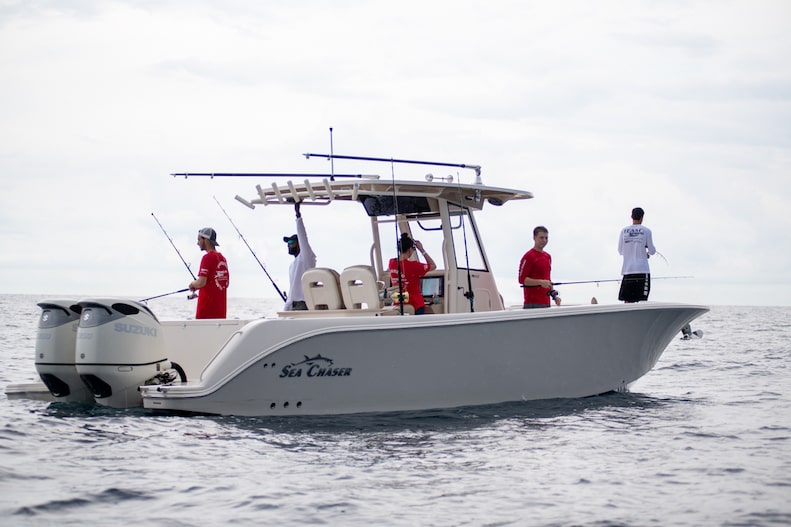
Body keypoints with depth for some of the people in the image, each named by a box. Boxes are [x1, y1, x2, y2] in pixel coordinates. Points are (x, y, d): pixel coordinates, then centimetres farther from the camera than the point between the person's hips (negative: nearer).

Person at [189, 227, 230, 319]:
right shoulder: (222, 258, 13)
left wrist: (193, 284, 2)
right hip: (220, 308, 8)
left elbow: (201, 283, -20)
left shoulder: (208, 257, -12)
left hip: (207, 308, -8)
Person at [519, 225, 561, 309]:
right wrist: (540, 282, -22)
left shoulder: (548, 257, 18)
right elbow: (522, 279, -13)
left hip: (546, 302, 8)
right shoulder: (529, 256, -7)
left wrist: (554, 295, 15)